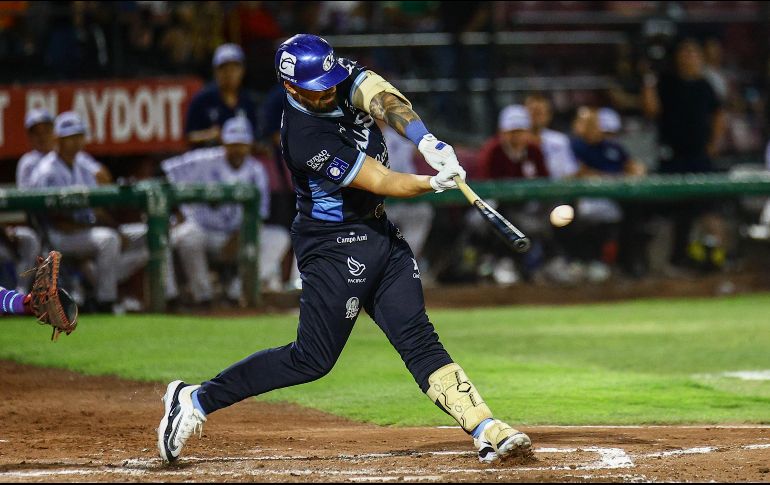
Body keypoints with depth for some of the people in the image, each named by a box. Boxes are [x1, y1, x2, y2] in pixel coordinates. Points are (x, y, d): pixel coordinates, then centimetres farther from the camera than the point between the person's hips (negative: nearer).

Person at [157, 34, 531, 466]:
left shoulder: (344, 77, -5)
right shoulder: (305, 138, -26)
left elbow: (384, 100, -23)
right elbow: (383, 183, -27)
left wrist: (426, 142, -39)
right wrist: (434, 183, -42)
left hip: (382, 236, 7)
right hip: (335, 248, -7)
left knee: (419, 340, -1)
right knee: (312, 360, -3)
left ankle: (487, 430, -9)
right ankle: (195, 400, 4)